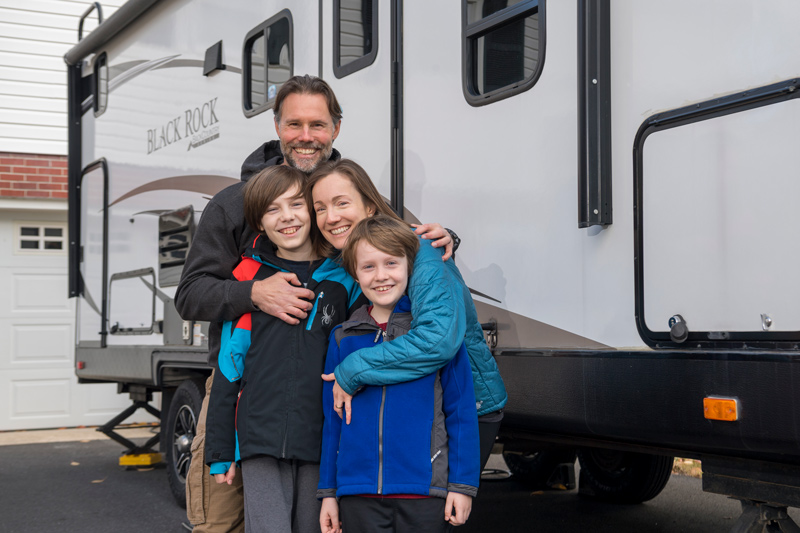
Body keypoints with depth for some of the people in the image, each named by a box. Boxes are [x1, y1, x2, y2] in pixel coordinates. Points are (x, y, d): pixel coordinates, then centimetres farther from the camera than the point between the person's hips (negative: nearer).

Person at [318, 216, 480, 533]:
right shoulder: (343, 338, 6)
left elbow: (462, 411, -1)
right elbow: (332, 419, 12)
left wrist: (462, 484, -4)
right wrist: (327, 492, 12)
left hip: (424, 492, -2)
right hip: (358, 494, 2)